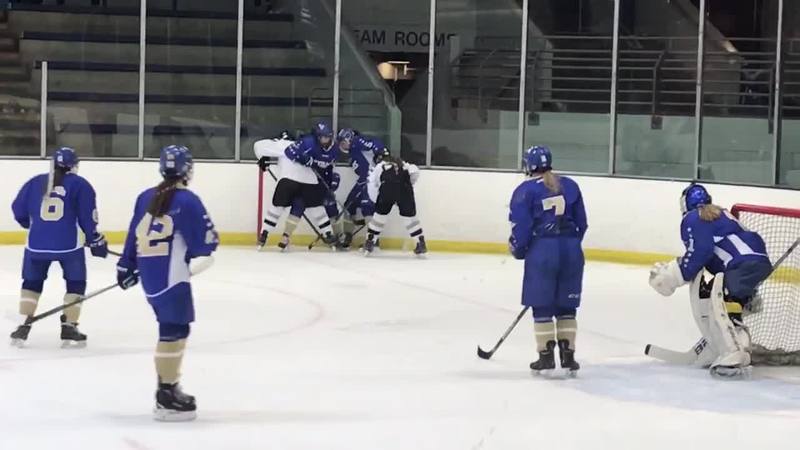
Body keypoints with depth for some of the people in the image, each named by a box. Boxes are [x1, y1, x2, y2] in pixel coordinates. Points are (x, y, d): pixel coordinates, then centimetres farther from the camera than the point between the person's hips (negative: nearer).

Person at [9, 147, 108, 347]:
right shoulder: (80, 185, 1)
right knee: (75, 284, 14)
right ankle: (69, 329, 8)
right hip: (69, 244, -2)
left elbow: (19, 211, 13)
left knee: (31, 282, 20)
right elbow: (88, 218, -3)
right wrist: (96, 241, 7)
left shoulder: (35, 182, 9)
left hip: (37, 243, 3)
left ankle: (23, 327, 13)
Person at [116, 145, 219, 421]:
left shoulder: (146, 197, 12)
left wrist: (127, 267, 25)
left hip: (149, 274, 8)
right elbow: (206, 241, -9)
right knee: (174, 331, -8)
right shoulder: (187, 200, -9)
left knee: (172, 329, 19)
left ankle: (169, 388, 26)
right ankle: (166, 398, -13)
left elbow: (134, 235, 16)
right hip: (171, 276, -8)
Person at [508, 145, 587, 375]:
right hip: (571, 251, 4)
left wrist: (518, 251, 10)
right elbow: (581, 223, 15)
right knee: (566, 307, 12)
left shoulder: (526, 190, -2)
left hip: (541, 251, -4)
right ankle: (568, 355, 12)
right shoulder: (570, 185, 12)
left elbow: (520, 227, -6)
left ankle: (546, 356, 5)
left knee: (542, 305, 6)